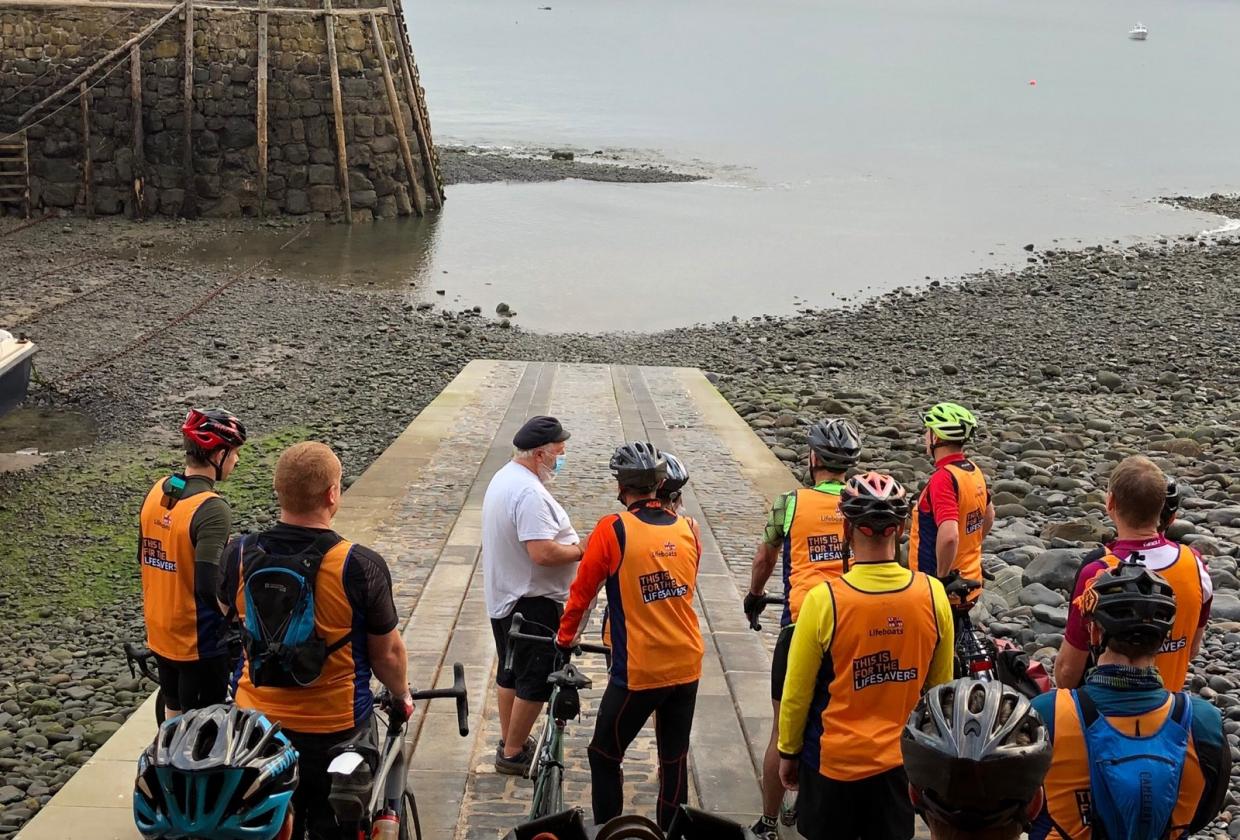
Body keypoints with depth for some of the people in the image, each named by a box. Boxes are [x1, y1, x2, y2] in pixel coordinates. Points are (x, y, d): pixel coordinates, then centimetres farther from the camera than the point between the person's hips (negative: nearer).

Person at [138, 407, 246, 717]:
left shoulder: (156, 491, 0)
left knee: (175, 718, 22)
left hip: (159, 632, 7)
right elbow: (209, 586, -29)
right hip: (198, 639, -7)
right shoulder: (212, 509, -25)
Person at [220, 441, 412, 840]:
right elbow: (388, 653, -11)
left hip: (256, 725, 4)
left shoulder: (240, 555, -11)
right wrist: (402, 695, 10)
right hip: (335, 730, -3)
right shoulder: (360, 566, -22)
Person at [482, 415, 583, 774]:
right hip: (532, 603, -10)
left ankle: (509, 742, 34)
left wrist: (571, 543, 12)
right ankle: (513, 754, 11)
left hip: (504, 596, 10)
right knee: (536, 680, 2)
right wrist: (582, 550, -17)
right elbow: (543, 553, -32)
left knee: (510, 671, 20)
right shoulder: (530, 493, -27)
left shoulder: (504, 476, 7)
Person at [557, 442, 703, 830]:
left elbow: (582, 591, -4)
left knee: (604, 757, 13)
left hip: (639, 671, -5)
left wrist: (564, 639, 12)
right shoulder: (687, 529, 1)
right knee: (675, 761, 17)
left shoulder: (612, 529, -13)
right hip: (687, 666, 5)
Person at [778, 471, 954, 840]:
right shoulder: (933, 594, -11)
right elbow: (940, 687, 3)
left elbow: (797, 692, -10)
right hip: (903, 759, 3)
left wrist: (788, 752, 5)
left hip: (834, 760, -3)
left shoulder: (824, 600, -20)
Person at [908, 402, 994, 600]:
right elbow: (989, 515, 23)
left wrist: (942, 577, -22)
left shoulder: (943, 478, -24)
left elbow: (948, 536, -35)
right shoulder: (974, 471, 5)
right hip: (970, 581, 9)